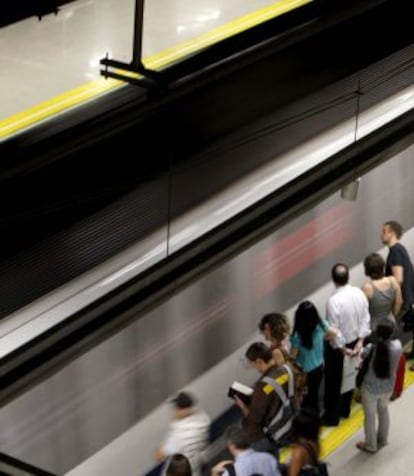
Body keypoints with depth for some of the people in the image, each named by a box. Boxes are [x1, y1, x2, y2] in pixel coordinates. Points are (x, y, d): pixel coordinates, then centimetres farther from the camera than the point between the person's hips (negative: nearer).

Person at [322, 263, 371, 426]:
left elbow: (333, 330, -25)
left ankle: (332, 417, 23)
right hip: (354, 342, 6)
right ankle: (345, 409, 41)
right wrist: (360, 341, -3)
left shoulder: (334, 301, -29)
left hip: (338, 345, -6)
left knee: (333, 382, 10)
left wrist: (343, 349, -14)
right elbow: (365, 318, -4)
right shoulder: (359, 293, -9)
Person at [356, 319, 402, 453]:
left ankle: (370, 446, 37)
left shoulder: (371, 348, -29)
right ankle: (382, 439, 50)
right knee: (383, 410, 30)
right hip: (388, 387, 4)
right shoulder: (397, 346, -22)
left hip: (370, 389, -4)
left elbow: (362, 357, -10)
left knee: (370, 416, 18)